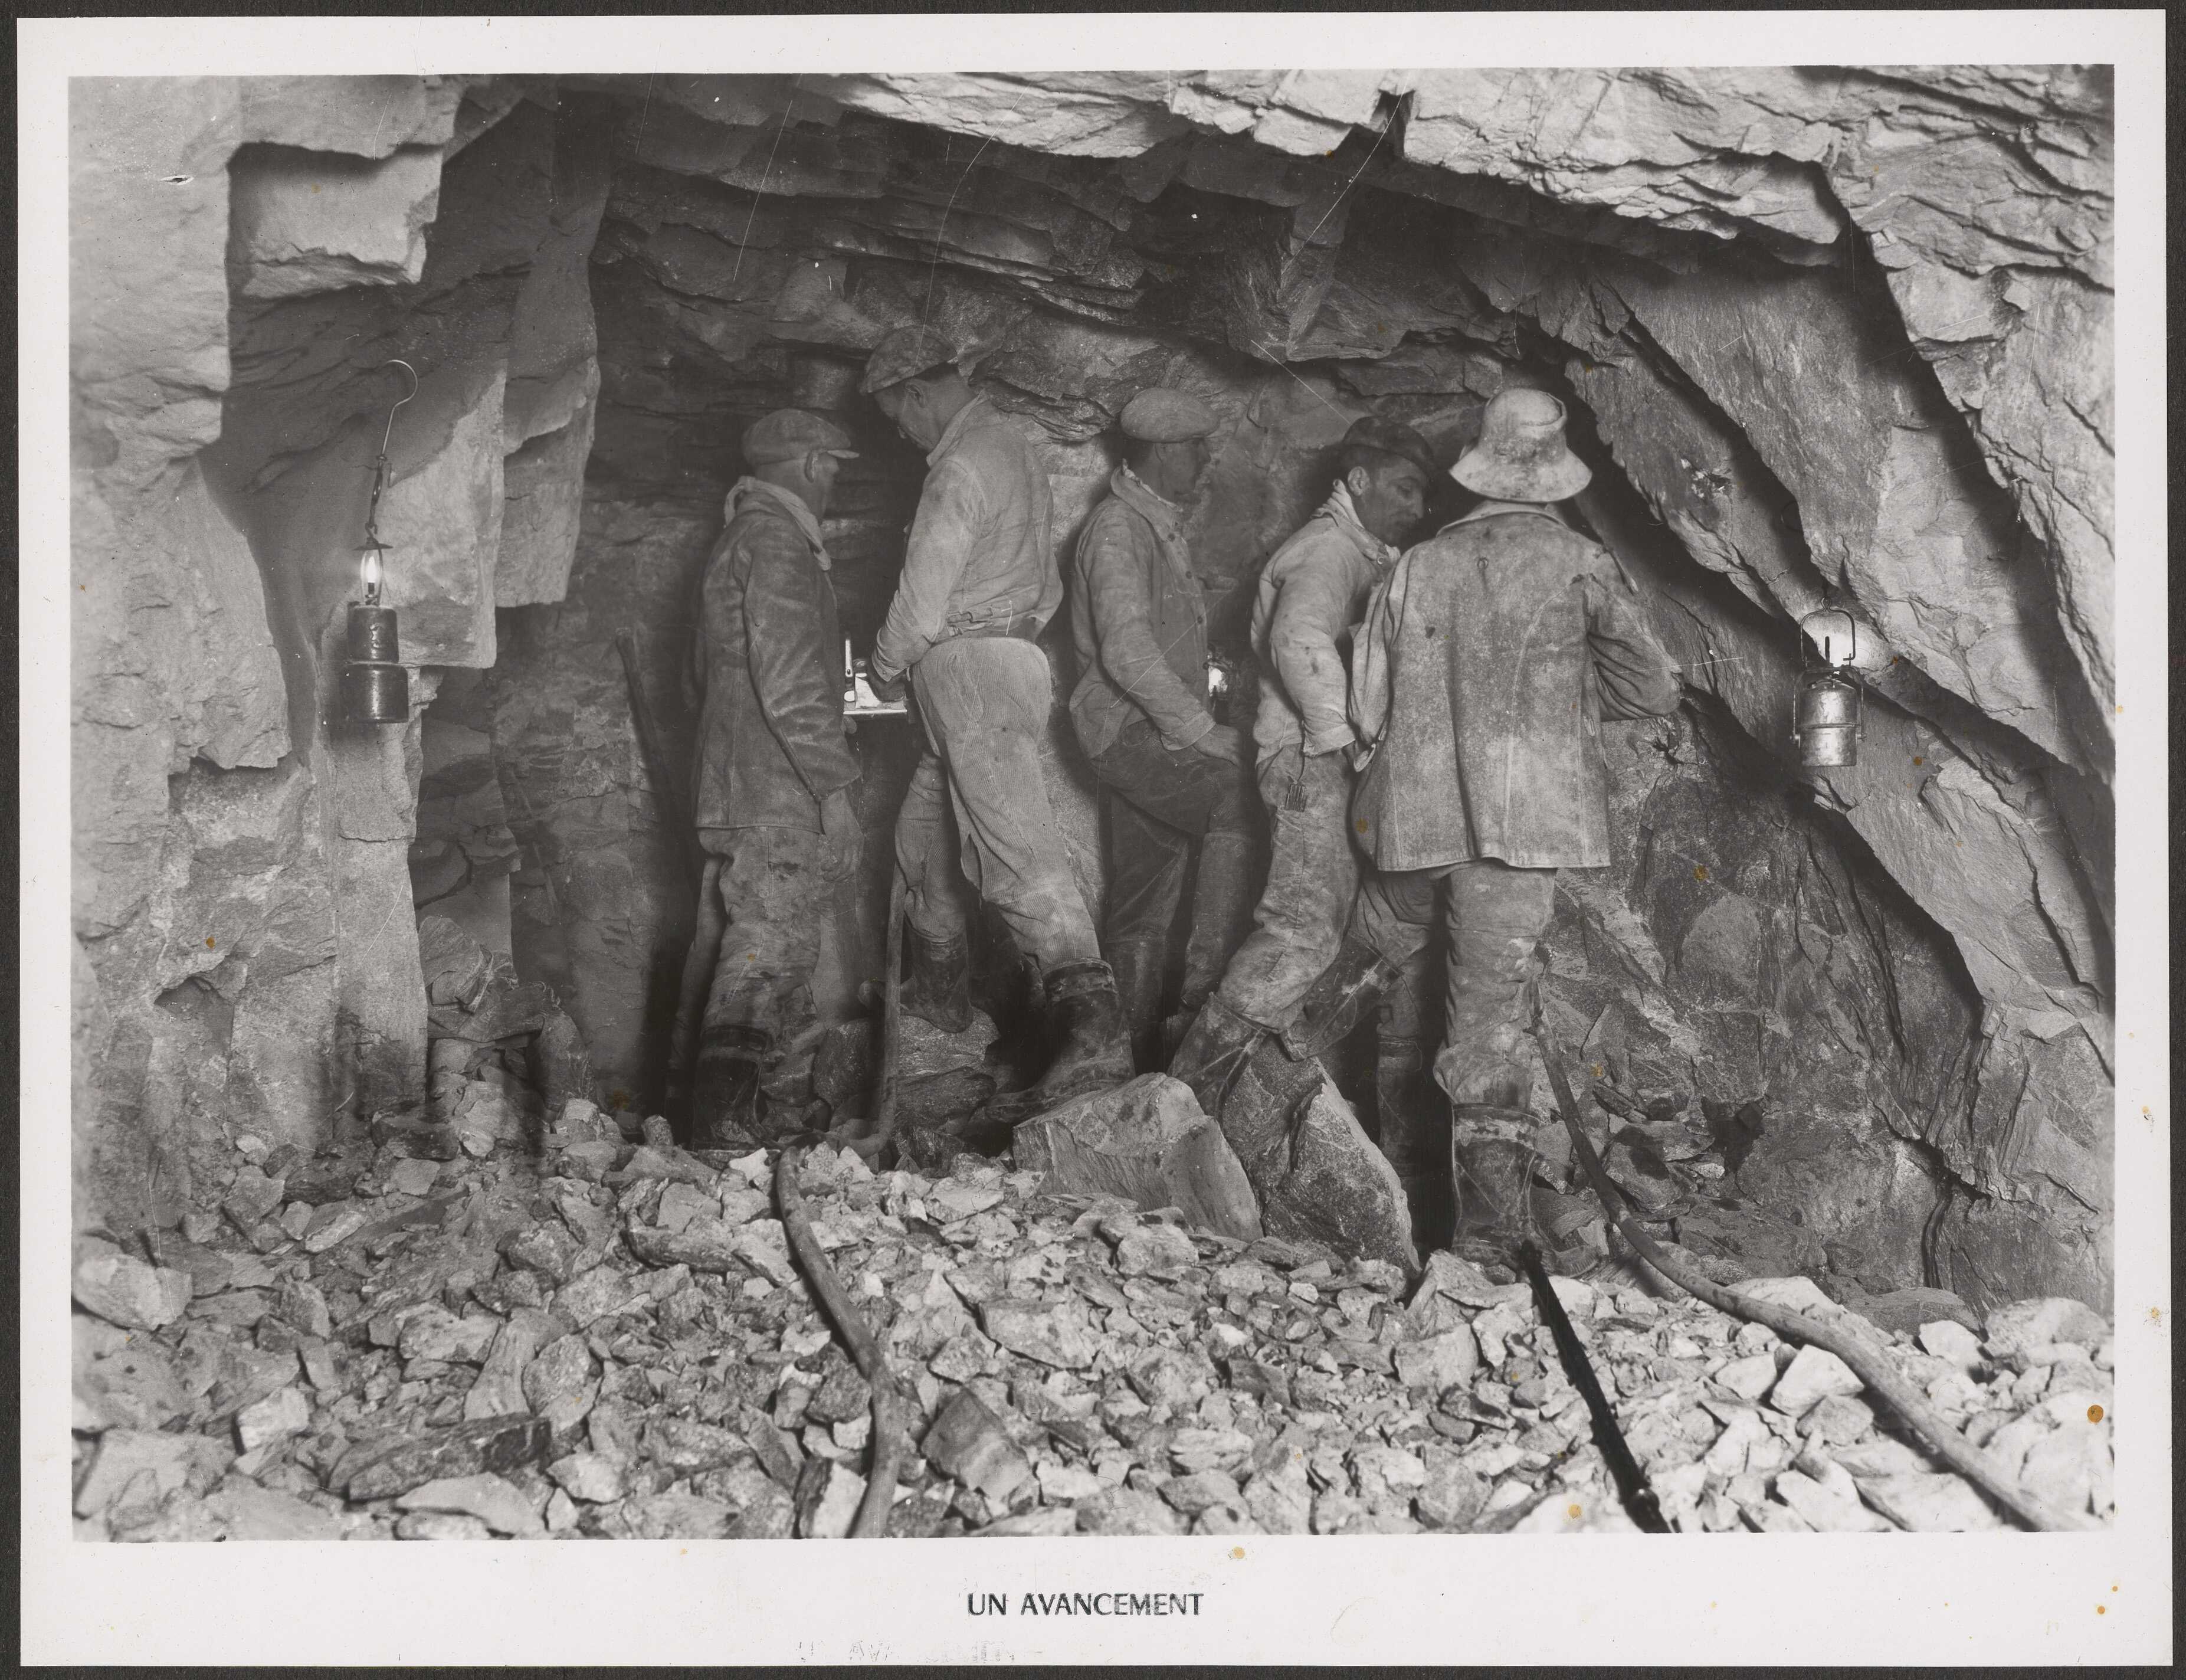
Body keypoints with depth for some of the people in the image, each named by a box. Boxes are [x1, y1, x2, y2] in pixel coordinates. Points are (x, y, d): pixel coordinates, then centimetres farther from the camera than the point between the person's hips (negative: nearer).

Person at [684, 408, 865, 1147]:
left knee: (784, 946, 15)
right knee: (768, 943, -10)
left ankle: (784, 1100, 23)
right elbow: (789, 682, -21)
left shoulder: (736, 543, 21)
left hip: (735, 783, 10)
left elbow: (706, 672, 28)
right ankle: (724, 1110, -12)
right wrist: (835, 782, -18)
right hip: (778, 790, -10)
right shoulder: (776, 544, -12)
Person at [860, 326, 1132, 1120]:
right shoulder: (1012, 450, 21)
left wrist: (886, 670, 4)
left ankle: (1095, 1035, -30)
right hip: (1014, 656, 11)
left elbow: (923, 597, -13)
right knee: (922, 833, 20)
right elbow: (1045, 584, 24)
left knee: (1018, 852, -20)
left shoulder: (962, 467, -12)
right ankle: (941, 994, 32)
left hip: (967, 667, -10)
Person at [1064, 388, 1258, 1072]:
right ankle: (1207, 984, -27)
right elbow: (1127, 651, -23)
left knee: (1144, 909, 9)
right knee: (1237, 800, -29)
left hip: (1163, 734, 10)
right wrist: (1204, 732, -24)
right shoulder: (1119, 529, -11)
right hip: (1130, 730, -10)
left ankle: (1139, 1062, 13)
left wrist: (1197, 728, 19)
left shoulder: (1162, 529, 22)